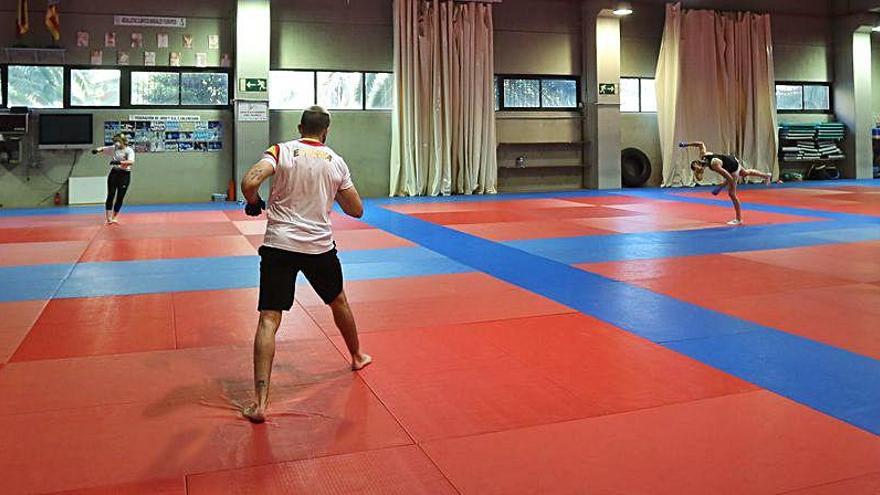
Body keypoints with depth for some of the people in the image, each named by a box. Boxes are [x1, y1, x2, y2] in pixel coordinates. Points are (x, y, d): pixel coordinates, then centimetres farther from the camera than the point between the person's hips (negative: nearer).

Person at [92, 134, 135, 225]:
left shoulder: (129, 151, -9)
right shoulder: (113, 148, 5)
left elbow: (131, 162, -26)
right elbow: (102, 148, 9)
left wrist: (120, 162, -41)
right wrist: (97, 150, -15)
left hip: (124, 174, -3)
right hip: (114, 173, 3)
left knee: (120, 197, 3)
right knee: (110, 195, -4)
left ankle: (115, 217, 19)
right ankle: (108, 217, -3)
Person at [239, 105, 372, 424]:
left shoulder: (281, 151, -1)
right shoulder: (336, 162, 6)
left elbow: (249, 183, -17)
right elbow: (356, 210, 10)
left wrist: (254, 204, 4)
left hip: (279, 245, -2)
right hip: (320, 246, 2)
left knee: (268, 320, -3)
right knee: (339, 302, 27)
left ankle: (260, 402, -11)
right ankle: (357, 357, 48)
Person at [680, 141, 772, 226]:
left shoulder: (714, 166, -41)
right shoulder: (703, 155, -22)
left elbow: (730, 178, -35)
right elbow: (701, 143, -1)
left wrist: (720, 188, -32)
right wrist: (686, 144, -4)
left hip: (733, 169, -8)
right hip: (733, 160, 8)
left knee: (731, 193, -3)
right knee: (745, 173, 36)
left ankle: (739, 219, 7)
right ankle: (767, 176, 63)